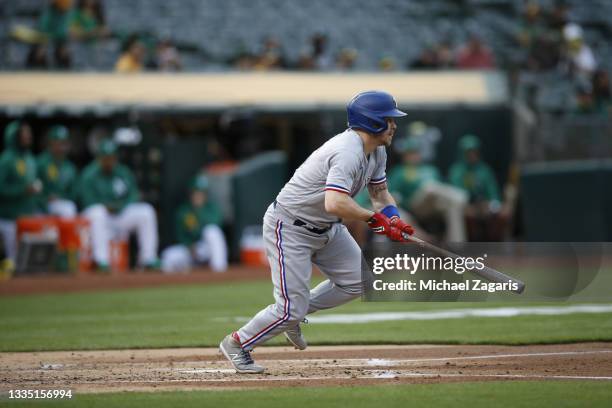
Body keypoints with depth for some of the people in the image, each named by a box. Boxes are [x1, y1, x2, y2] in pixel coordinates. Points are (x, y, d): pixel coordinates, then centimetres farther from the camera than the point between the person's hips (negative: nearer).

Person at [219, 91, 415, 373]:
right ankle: (236, 344, 12)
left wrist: (392, 218, -6)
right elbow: (334, 203, -41)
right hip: (289, 229, -10)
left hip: (325, 229, 10)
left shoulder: (376, 151, 3)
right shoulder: (348, 152, -29)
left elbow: (380, 192, 15)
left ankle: (294, 313, 20)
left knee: (357, 281, 4)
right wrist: (373, 218, -30)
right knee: (292, 308, -10)